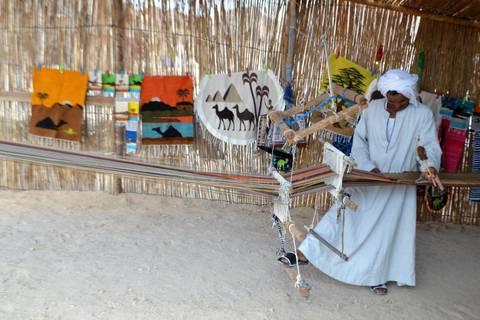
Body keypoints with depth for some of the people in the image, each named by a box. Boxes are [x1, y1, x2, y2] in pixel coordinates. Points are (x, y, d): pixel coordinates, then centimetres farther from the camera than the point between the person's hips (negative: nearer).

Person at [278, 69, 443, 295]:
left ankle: (376, 277, 29)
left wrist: (429, 166, -32)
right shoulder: (373, 109, -3)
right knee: (343, 214, -1)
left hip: (399, 185, 0)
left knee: (387, 231, 8)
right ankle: (305, 252, 8)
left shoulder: (422, 114, -7)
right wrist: (369, 167, -16)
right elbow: (359, 140, -2)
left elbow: (430, 146, -9)